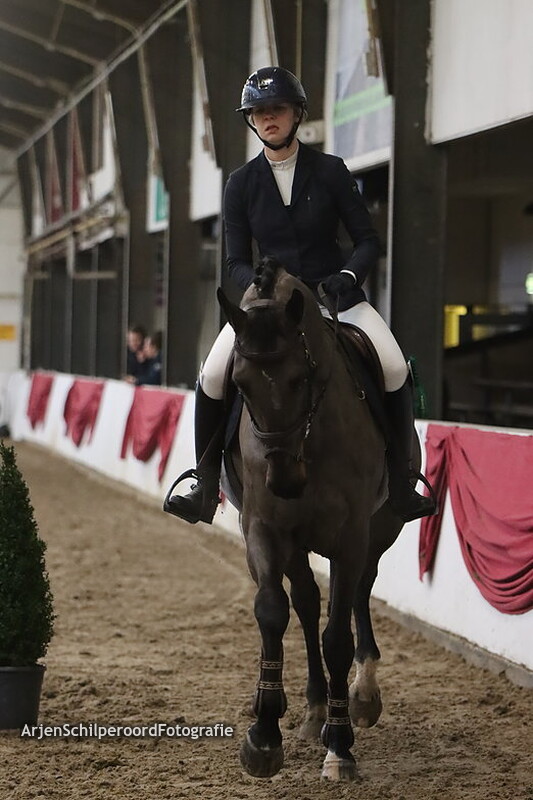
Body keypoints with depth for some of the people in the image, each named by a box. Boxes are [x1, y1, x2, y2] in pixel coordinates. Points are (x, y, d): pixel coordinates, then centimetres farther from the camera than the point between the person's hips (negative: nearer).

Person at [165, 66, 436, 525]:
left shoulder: (330, 171, -1)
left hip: (335, 293, -1)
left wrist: (349, 274, -21)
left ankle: (402, 485, -11)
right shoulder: (242, 185, 2)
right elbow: (237, 261, 1)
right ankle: (205, 486, -5)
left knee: (395, 369, -26)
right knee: (213, 376, -23)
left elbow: (368, 241, 0)